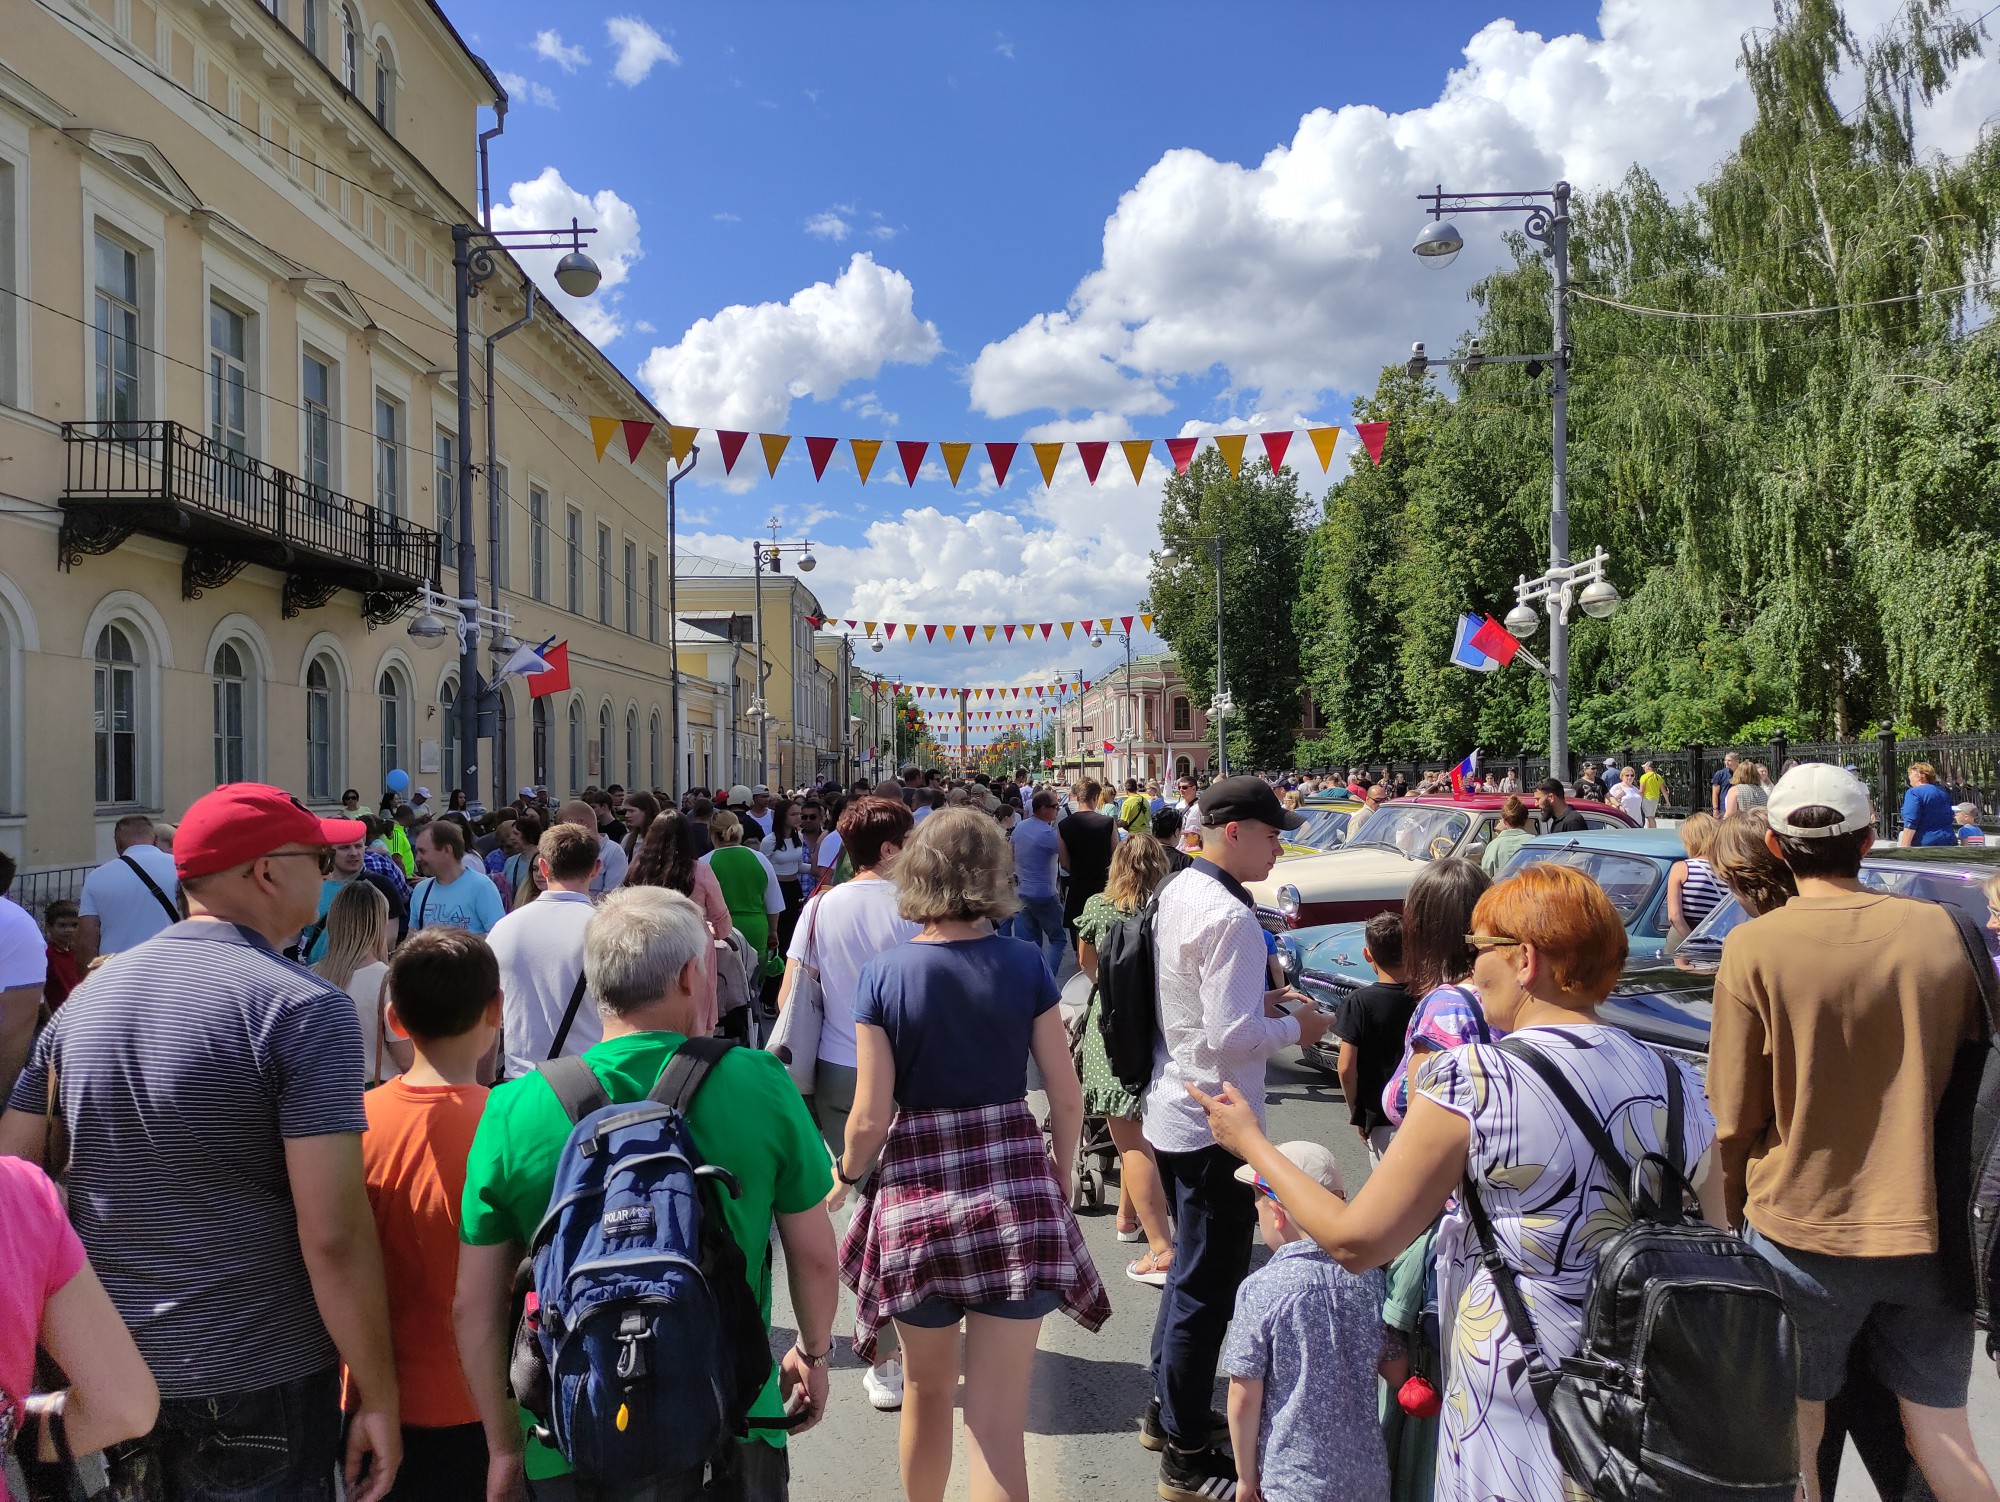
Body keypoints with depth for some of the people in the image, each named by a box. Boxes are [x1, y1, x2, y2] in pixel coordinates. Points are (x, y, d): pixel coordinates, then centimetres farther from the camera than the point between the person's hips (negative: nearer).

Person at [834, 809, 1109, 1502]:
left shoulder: (883, 975, -8)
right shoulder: (1025, 965, -5)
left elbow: (870, 1118, -8)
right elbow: (1067, 1098, -1)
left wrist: (845, 1173, 12)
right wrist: (1060, 1177, 16)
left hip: (917, 1191, 0)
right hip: (1016, 1188, 0)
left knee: (927, 1390, 24)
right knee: (998, 1424, 6)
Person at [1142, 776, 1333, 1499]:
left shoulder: (1177, 893, 7)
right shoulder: (1229, 917, -23)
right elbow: (1231, 1037, -26)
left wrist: (1262, 999, 7)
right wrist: (1293, 1026, -9)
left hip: (1172, 1111, 10)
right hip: (1214, 1126, -10)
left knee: (1190, 1272, 23)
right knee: (1208, 1287, 4)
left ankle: (1165, 1409, 38)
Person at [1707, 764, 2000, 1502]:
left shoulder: (1755, 947, -14)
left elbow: (1735, 1117, -10)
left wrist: (1734, 1210, 6)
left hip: (1803, 1230, -3)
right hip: (1928, 1228, 3)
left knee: (1795, 1439, 11)